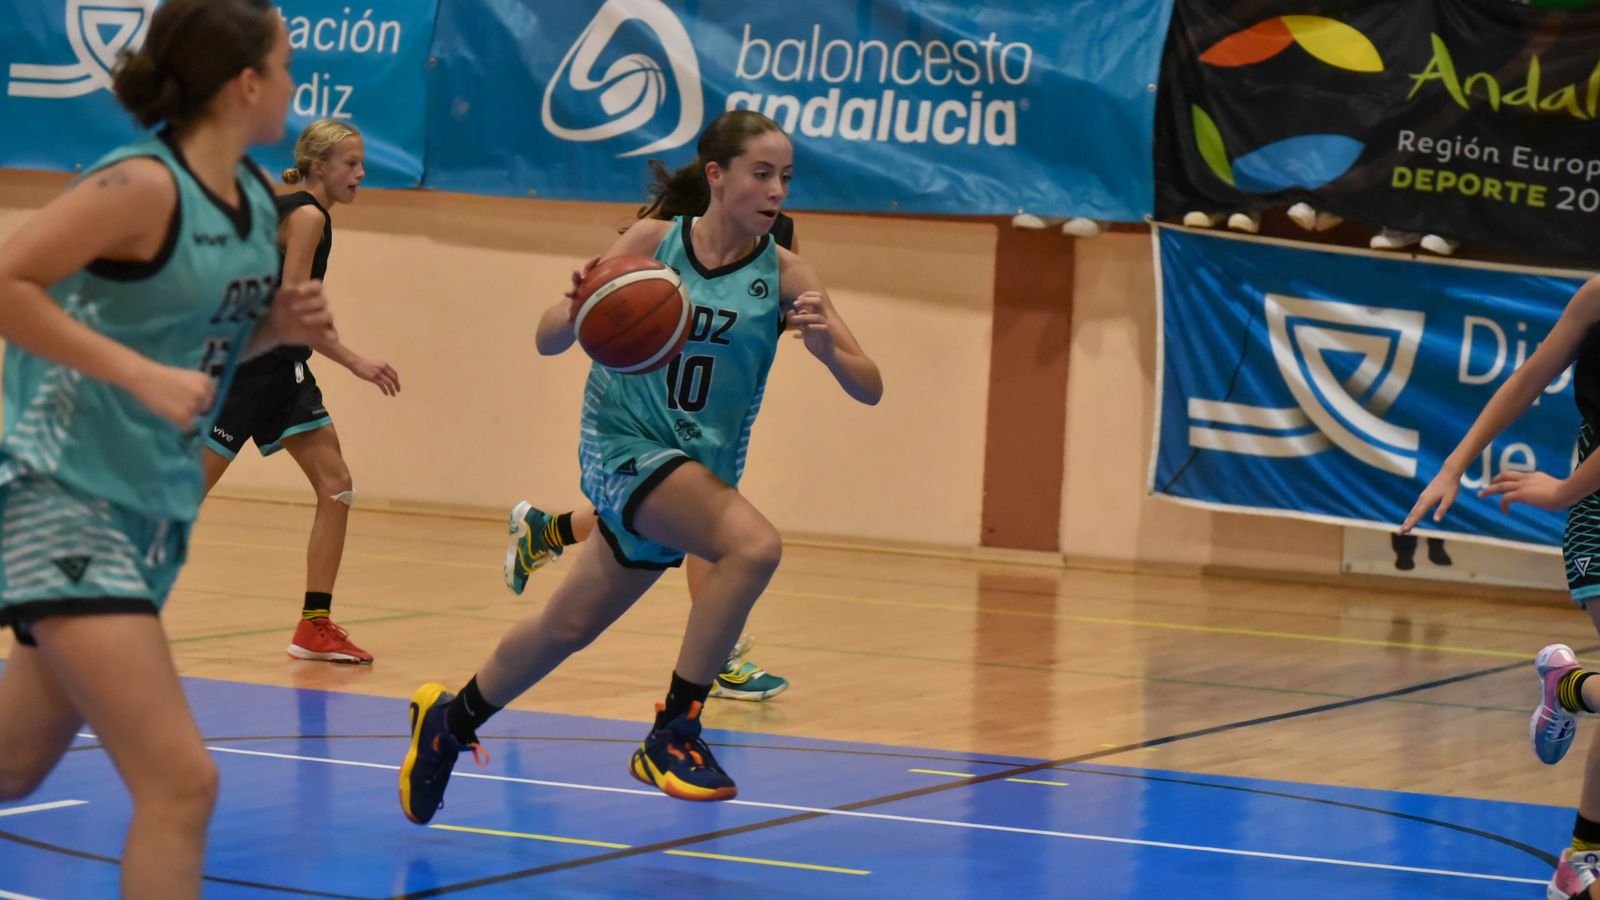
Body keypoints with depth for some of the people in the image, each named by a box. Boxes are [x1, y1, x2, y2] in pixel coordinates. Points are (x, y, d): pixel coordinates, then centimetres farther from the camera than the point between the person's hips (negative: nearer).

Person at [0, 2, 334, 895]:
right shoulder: (144, 185, -17)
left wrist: (280, 326, 2)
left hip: (154, 509, 9)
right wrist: (142, 375, -26)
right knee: (181, 783, -17)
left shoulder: (257, 202, 8)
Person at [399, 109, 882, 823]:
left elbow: (869, 388, -10)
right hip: (623, 441, -3)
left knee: (569, 628, 14)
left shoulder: (783, 275, -6)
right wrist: (579, 306, -26)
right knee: (754, 544, -29)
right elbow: (549, 340, -3)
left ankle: (452, 718, 39)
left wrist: (828, 346, -31)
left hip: (701, 466, 3)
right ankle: (674, 731, -20)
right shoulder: (655, 239, -7)